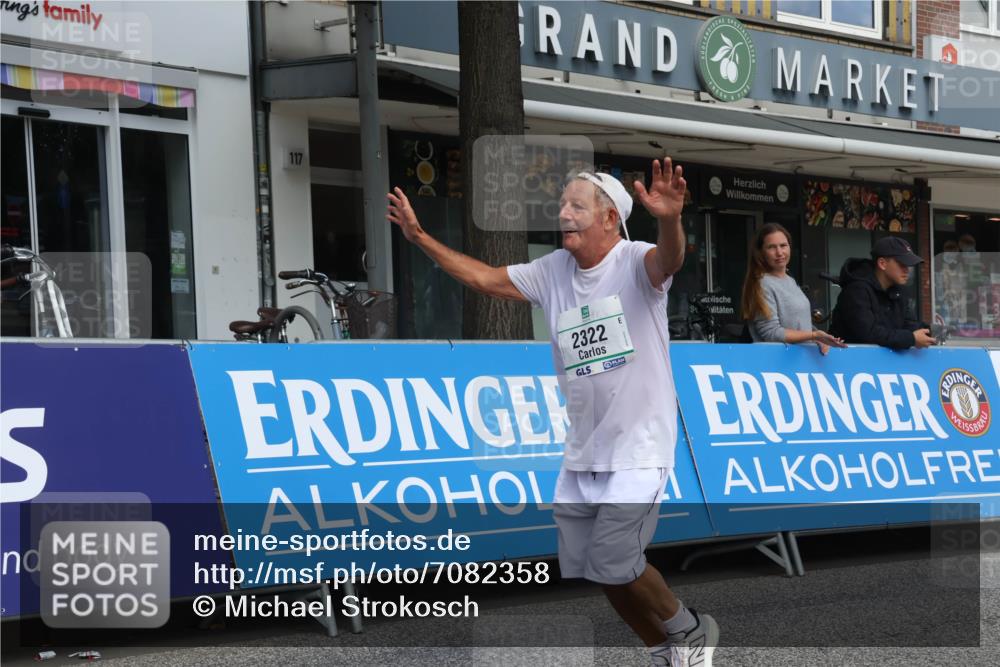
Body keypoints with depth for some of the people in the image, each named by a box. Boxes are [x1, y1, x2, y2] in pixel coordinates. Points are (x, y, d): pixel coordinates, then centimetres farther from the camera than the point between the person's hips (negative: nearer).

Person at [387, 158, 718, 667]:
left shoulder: (634, 263, -13)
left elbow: (669, 261, -34)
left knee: (613, 563, -15)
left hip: (640, 447, -7)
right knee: (593, 570, 8)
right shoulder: (552, 271, 6)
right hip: (581, 453, 7)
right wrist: (420, 238, 6)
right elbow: (484, 278, 13)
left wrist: (669, 220, -57)